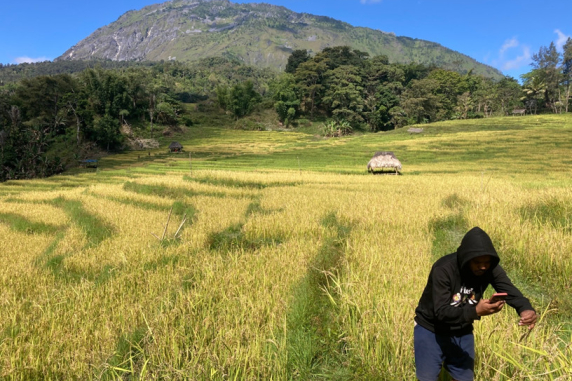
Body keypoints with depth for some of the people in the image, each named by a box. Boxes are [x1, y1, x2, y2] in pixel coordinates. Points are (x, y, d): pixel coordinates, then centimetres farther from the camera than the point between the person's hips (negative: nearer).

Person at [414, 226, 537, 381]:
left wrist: (526, 309, -45)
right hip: (431, 331, -5)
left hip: (462, 332, 5)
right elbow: (441, 312, -33)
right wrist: (475, 311, -46)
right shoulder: (443, 269, -30)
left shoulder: (490, 268, -14)